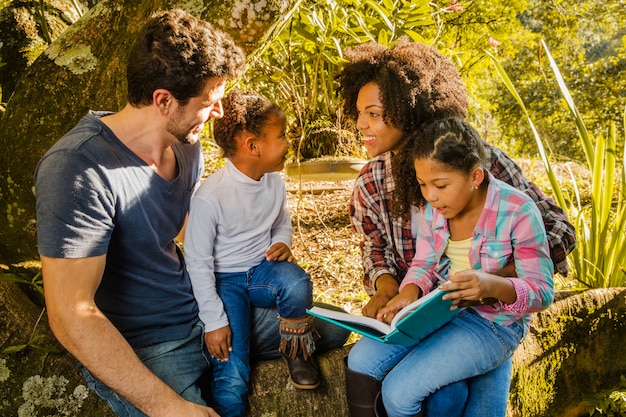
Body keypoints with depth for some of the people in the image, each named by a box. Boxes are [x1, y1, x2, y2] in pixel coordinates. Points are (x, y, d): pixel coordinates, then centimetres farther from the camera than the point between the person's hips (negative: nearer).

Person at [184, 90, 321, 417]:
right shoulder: (210, 196, -24)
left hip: (263, 269, 5)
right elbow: (198, 263, -16)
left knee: (296, 282, -31)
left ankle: (295, 351, -2)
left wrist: (282, 242, -9)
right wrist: (214, 321, -15)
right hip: (225, 281, -5)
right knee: (231, 380, -20)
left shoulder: (275, 181, -5)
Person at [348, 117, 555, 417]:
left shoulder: (518, 212, -19)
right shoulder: (431, 207, -3)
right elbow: (423, 264, 6)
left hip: (494, 322, -6)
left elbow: (542, 292, -16)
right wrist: (410, 292, -17)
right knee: (360, 361, -10)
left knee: (400, 390, -20)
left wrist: (494, 286, -37)